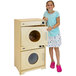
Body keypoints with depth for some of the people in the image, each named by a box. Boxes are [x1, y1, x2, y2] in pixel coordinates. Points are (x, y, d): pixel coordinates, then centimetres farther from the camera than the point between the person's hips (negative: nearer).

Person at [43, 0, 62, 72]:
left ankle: (58, 64, 7)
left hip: (56, 33, -3)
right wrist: (44, 19, -10)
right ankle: (52, 61, 30)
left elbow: (58, 23, -9)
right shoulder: (45, 13, 3)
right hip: (48, 33, 3)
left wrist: (52, 28, -23)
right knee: (50, 47, 11)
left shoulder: (56, 13, -6)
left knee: (56, 47, -1)